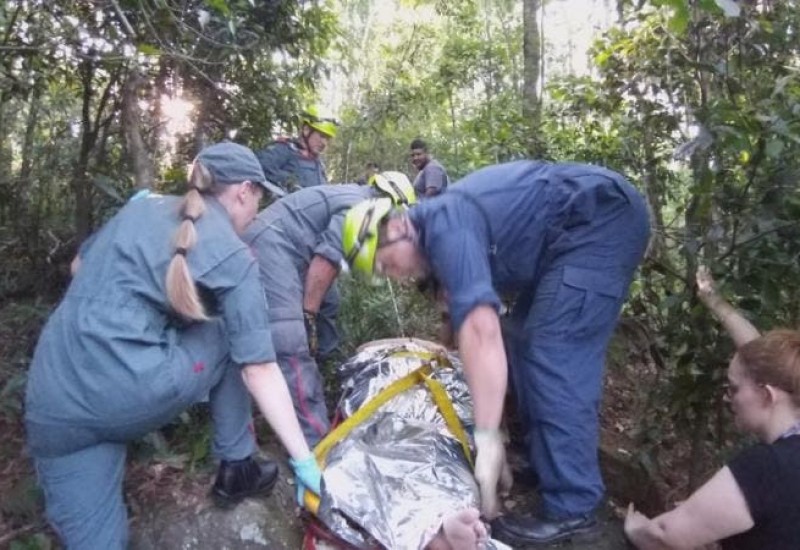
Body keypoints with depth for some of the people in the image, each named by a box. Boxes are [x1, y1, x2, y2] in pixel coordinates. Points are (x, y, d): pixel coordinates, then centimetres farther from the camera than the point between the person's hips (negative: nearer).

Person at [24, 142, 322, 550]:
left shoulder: (139, 207, 15)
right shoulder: (234, 256, 1)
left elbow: (80, 268, 30)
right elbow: (259, 369, -3)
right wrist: (304, 461, 2)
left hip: (54, 405, 5)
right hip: (137, 391, -5)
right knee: (230, 338, 20)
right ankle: (236, 469, 25)